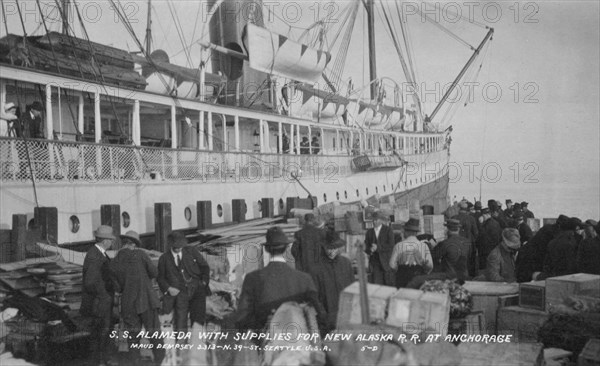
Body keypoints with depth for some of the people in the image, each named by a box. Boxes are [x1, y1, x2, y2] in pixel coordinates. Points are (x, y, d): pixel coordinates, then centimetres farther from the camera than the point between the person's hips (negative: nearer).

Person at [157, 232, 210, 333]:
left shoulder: (191, 251, 10)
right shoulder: (164, 259, 10)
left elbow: (204, 266, 14)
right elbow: (160, 278, 14)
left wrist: (204, 282, 1)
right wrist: (168, 288, -3)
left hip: (196, 288, 0)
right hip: (179, 290, 0)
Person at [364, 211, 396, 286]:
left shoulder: (388, 230, -1)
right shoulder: (369, 232, 11)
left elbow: (391, 246, -9)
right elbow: (366, 247, 8)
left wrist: (378, 247, -18)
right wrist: (370, 250, -15)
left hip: (387, 262, -2)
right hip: (375, 262, 2)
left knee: (389, 285, 1)